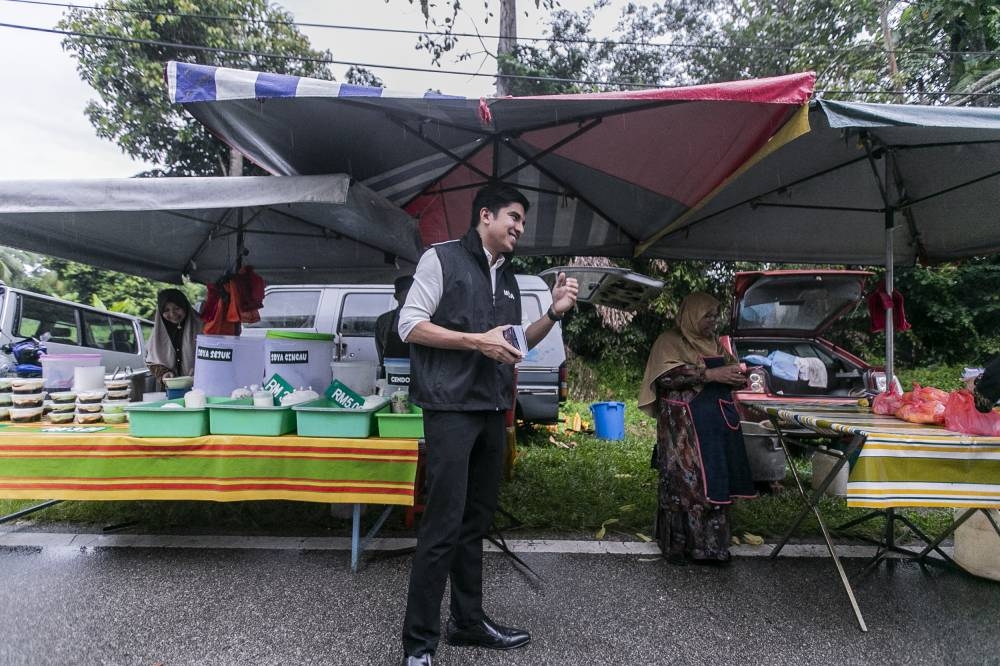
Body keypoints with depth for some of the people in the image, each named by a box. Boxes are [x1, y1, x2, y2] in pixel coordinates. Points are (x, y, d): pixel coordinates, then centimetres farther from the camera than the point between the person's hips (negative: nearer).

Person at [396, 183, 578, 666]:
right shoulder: (442, 258, -3)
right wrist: (477, 341, -17)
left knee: (476, 522, 13)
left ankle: (469, 622, 26)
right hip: (451, 409, -7)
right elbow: (410, 326, -10)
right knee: (444, 525, -7)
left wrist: (553, 313, 6)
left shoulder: (507, 277, 17)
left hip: (492, 412, 7)